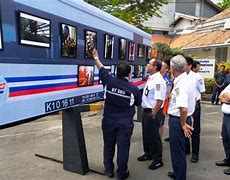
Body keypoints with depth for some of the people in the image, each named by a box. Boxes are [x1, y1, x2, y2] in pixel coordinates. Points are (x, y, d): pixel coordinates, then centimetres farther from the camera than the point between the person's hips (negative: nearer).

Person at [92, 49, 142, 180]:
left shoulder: (109, 81, -8)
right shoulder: (134, 89, -11)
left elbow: (101, 69, 8)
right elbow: (138, 103, 5)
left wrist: (96, 58, 24)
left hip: (109, 121, 3)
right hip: (125, 123, -2)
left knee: (108, 146, 18)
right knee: (123, 148, 8)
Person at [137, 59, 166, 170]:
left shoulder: (158, 81, -22)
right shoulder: (150, 78, 6)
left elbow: (160, 100, -26)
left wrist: (153, 115, -20)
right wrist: (147, 112, 14)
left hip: (153, 112, -9)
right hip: (146, 110, 9)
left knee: (154, 136, 5)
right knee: (146, 134, 22)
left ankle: (157, 160, 24)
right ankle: (148, 153, 43)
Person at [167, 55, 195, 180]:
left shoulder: (181, 83, -26)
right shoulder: (184, 79, 6)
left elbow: (183, 108, -34)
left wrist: (183, 124, -18)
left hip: (178, 120, -10)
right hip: (176, 119, 10)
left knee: (178, 151, 7)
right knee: (177, 149, 25)